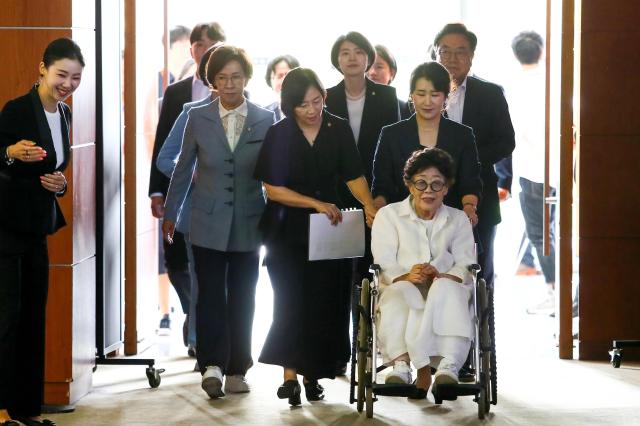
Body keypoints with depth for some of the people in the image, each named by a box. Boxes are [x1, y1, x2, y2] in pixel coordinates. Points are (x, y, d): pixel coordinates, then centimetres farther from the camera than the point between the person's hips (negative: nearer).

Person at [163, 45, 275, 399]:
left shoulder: (265, 121, 0)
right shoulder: (198, 118, 1)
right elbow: (183, 169, 9)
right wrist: (170, 212, 12)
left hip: (248, 224, 1)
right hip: (208, 223, -1)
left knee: (242, 299, 7)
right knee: (210, 295, -9)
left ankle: (236, 370, 15)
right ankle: (212, 366, -16)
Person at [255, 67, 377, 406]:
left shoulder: (339, 130, 0)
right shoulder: (279, 135, -6)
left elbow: (353, 175, -2)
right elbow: (273, 188, -8)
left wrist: (369, 205, -21)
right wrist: (316, 204, -16)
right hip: (288, 231, -2)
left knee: (323, 301, 3)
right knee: (292, 300, -11)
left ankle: (311, 374, 13)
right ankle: (290, 374, -10)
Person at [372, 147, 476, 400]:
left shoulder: (458, 220, 18)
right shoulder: (388, 215, 14)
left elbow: (466, 266, 3)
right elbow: (384, 266, 0)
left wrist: (440, 276, -20)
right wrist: (407, 276, -23)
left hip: (444, 291, 1)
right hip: (401, 292, 0)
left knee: (447, 288, -35)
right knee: (402, 292, -36)